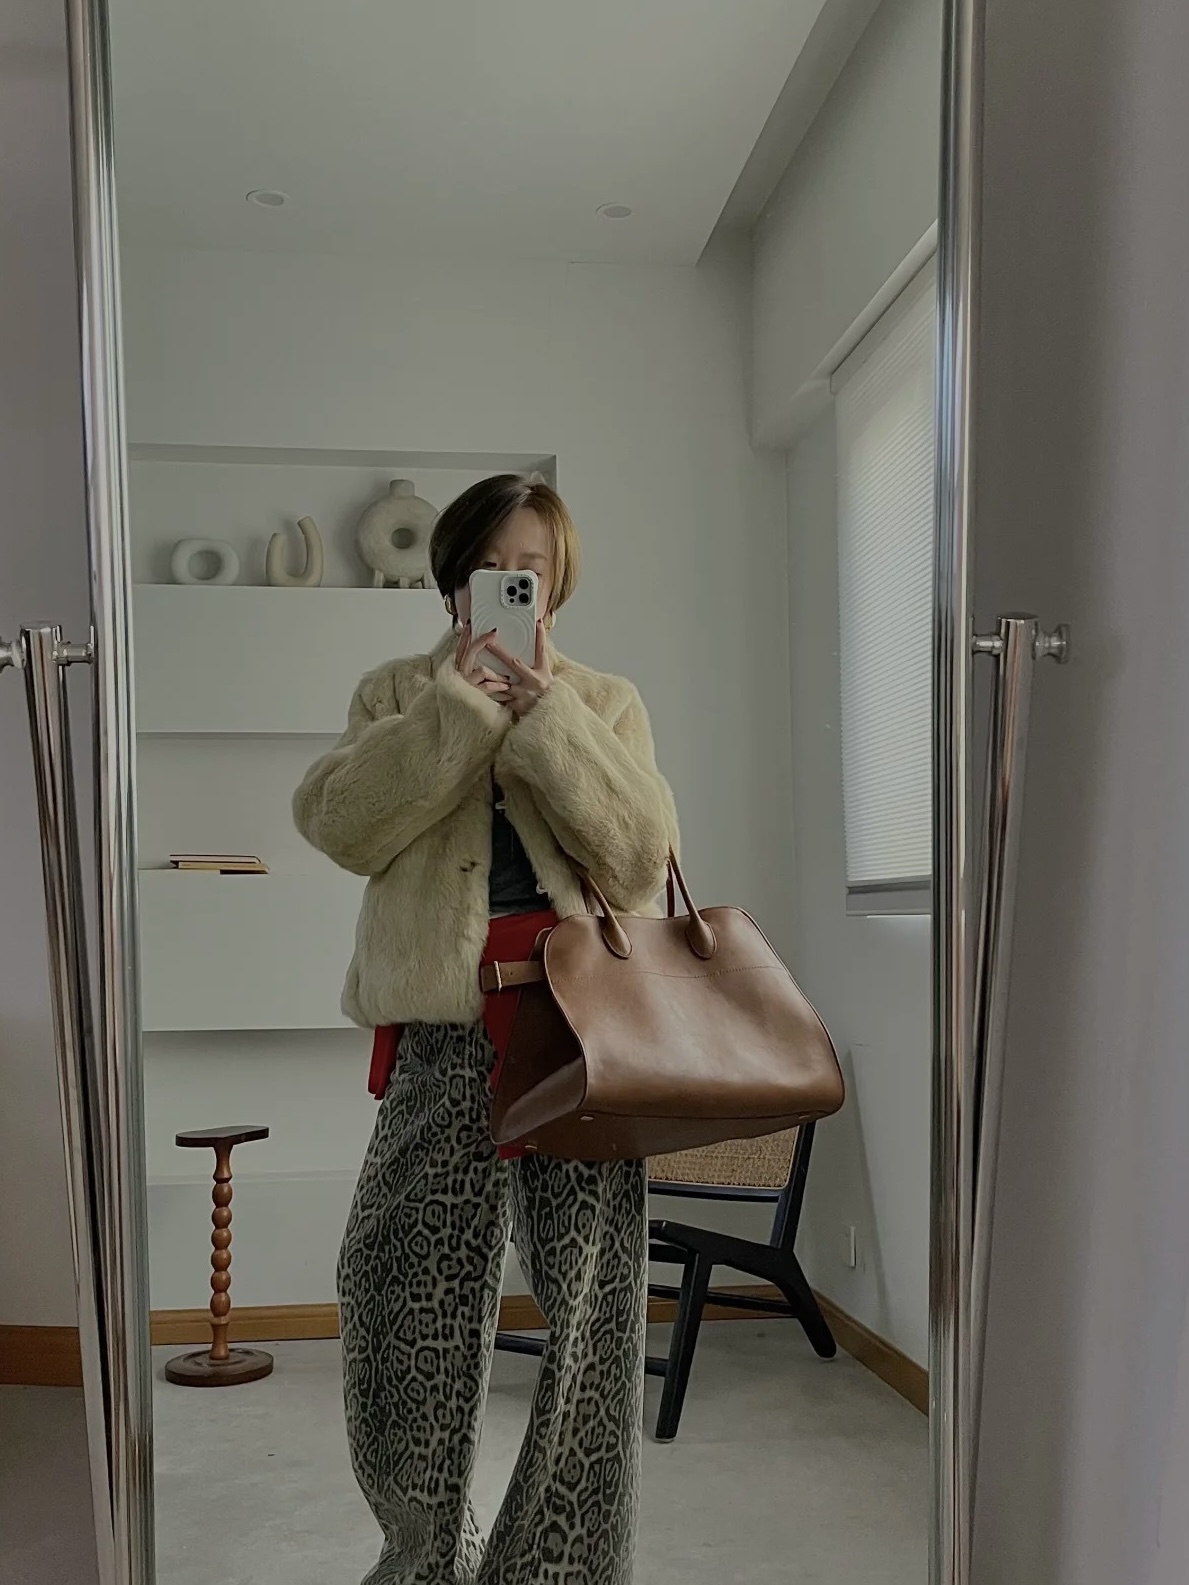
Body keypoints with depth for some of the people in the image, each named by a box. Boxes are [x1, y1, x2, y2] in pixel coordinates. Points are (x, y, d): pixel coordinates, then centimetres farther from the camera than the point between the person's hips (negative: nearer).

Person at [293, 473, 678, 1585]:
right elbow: (339, 826, -4)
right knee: (397, 1289, 2)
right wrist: (458, 698, -8)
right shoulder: (398, 695, 15)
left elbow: (640, 859, -3)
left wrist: (545, 711, -9)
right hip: (446, 1025, 1)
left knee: (595, 1305, -2)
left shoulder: (604, 703, 13)